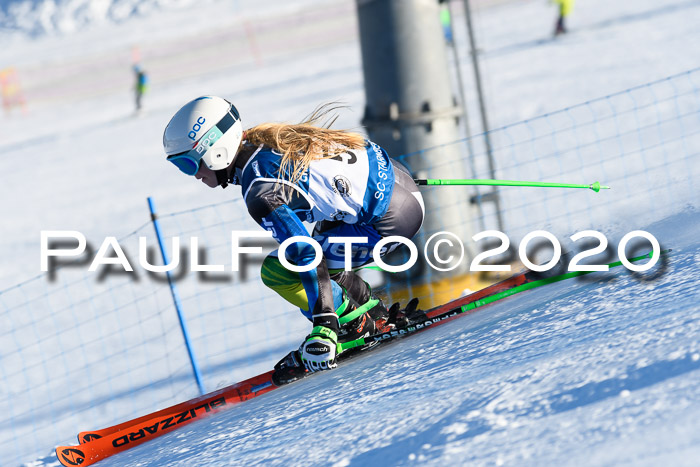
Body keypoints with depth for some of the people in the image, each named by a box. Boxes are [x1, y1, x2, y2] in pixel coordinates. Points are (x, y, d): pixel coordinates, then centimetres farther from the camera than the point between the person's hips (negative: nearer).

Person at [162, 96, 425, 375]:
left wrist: (324, 326, -31)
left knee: (275, 270, -8)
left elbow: (307, 256, -28)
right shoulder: (261, 139, 6)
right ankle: (369, 307, 24)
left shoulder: (260, 194, -21)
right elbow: (324, 115, 24)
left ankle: (356, 324, 4)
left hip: (390, 220, -10)